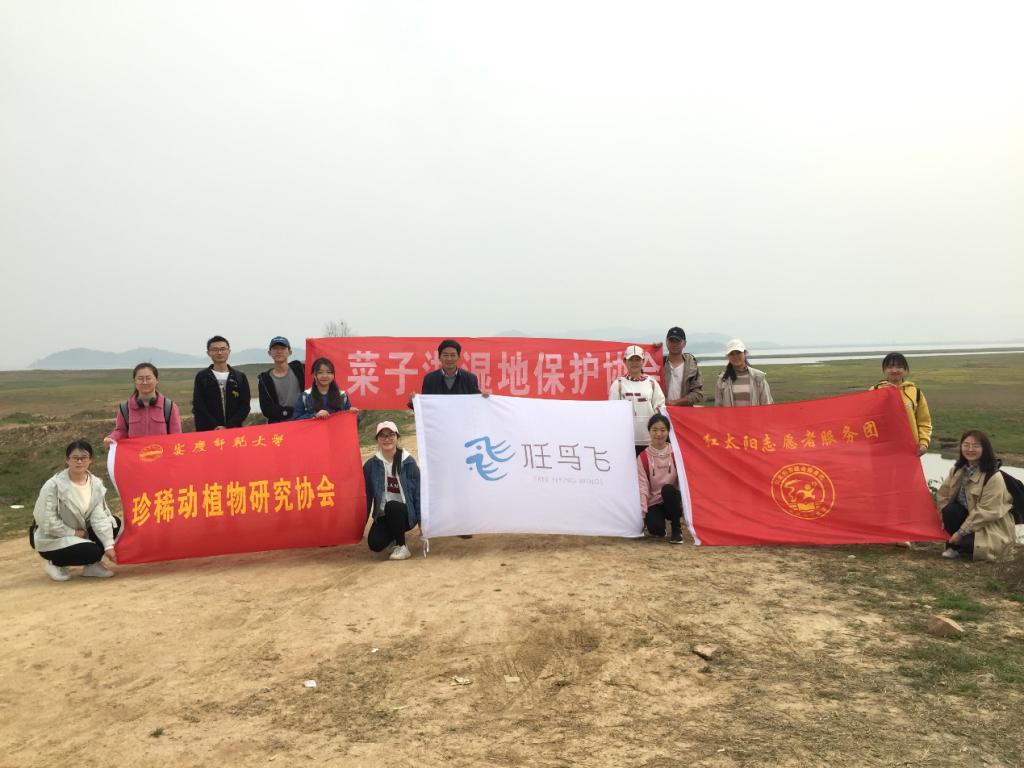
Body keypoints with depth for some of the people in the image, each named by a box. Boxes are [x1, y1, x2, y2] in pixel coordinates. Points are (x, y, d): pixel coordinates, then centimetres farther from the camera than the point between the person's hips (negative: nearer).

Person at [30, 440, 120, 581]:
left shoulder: (96, 484, -6)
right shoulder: (54, 485, -21)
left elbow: (99, 517, -12)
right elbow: (47, 521, -22)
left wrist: (108, 545, -21)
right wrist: (73, 533, -19)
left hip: (80, 532, 6)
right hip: (53, 539, -6)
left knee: (114, 524, -10)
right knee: (93, 552, -26)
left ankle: (92, 564, 2)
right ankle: (56, 563, 1)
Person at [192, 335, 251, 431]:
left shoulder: (240, 377, 9)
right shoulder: (201, 377, 7)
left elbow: (245, 406, 3)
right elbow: (198, 406, -1)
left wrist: (228, 427, -10)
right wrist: (215, 427, -12)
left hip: (234, 430, 1)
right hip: (207, 431, -1)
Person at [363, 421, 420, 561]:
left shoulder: (409, 462, -6)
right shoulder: (371, 464, -1)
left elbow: (419, 493, -5)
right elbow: (367, 495, 4)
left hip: (405, 514, -2)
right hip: (383, 516, 2)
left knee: (391, 506, -35)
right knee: (375, 544, -23)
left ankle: (401, 546, -14)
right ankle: (393, 537, 13)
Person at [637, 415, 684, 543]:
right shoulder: (643, 458, -2)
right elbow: (642, 486, -7)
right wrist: (642, 512, -16)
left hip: (672, 501, 1)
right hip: (654, 504, -1)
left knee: (667, 489, -33)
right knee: (655, 528, -30)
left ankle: (677, 529, -14)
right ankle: (659, 530, 9)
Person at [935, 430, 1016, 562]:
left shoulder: (994, 477, -21)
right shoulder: (958, 469, 0)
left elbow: (986, 511, -23)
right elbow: (943, 493, 5)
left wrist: (961, 532, -22)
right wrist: (945, 517, -11)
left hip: (992, 525, -6)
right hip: (967, 515, 6)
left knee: (970, 543, -34)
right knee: (950, 510, -27)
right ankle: (954, 546, -7)